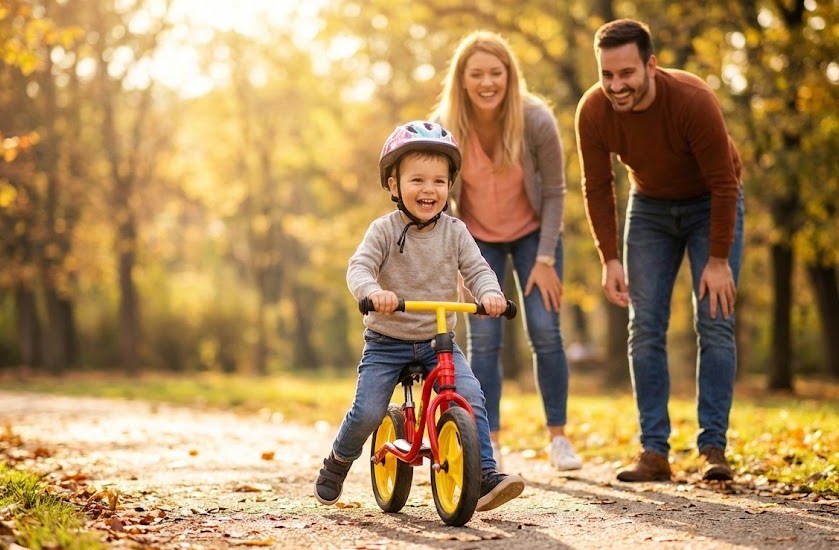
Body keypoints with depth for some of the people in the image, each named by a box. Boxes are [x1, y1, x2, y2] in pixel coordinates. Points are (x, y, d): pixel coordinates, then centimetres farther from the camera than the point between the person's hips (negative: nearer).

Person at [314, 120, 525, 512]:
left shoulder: (454, 232, -1)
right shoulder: (384, 230, -9)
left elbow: (476, 269, -7)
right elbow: (359, 267, -21)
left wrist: (490, 293, -31)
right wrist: (373, 291, -44)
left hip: (438, 341, 2)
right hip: (386, 342, -2)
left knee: (470, 395, -19)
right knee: (368, 411, -13)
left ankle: (485, 476, -15)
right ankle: (337, 464, 17)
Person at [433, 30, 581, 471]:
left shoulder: (536, 121, -25)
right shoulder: (443, 127, -23)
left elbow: (554, 192, -14)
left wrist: (546, 259, -15)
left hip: (532, 233, -1)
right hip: (477, 238, 1)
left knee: (544, 330, -7)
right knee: (483, 337, -6)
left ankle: (558, 438, 7)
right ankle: (488, 445, 1)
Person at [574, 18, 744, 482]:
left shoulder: (692, 101, -33)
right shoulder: (593, 112, -22)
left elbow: (724, 183, -24)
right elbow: (597, 187, -8)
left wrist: (719, 261, -21)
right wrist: (609, 259, -12)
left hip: (709, 205, -3)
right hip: (649, 205, 3)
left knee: (715, 325, -10)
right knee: (645, 330, -3)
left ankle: (713, 448, -7)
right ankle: (654, 452, -1)